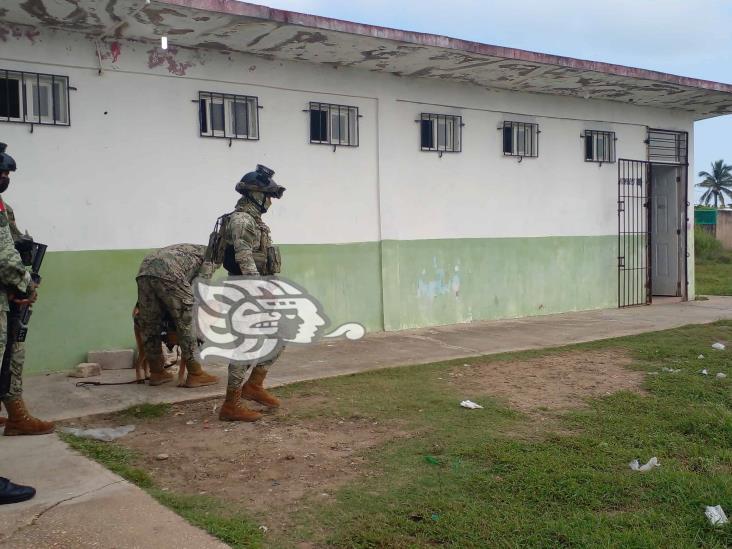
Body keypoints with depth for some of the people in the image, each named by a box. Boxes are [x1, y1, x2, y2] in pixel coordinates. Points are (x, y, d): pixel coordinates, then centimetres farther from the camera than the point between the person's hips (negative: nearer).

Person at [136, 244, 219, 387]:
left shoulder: (186, 249, 42)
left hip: (144, 271, 7)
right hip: (168, 273, -7)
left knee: (149, 324, 16)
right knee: (186, 324, 4)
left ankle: (157, 372, 27)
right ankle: (195, 374, 10)